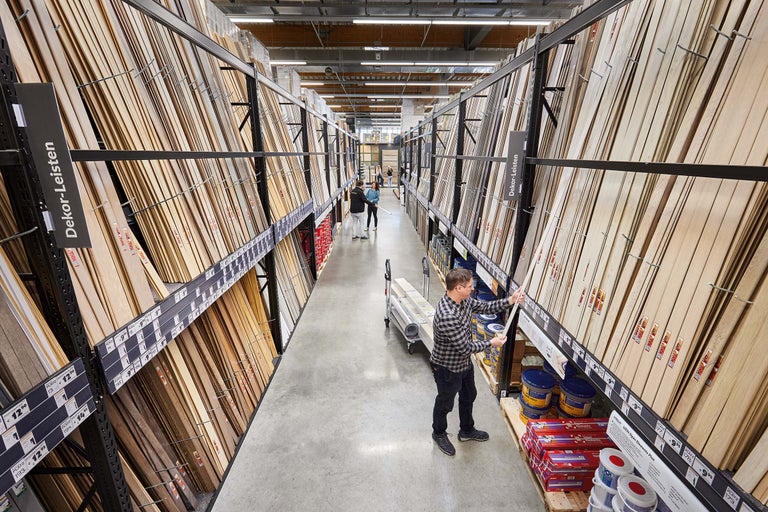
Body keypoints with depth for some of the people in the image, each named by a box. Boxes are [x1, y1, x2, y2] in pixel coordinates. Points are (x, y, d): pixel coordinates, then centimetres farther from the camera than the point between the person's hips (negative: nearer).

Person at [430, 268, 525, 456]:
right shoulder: (447, 316, -40)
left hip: (464, 362, 9)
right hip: (447, 368, -8)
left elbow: (485, 307, 2)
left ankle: (467, 430, 54)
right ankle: (439, 434, 48)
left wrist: (510, 300, -11)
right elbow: (465, 347, -30)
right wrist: (491, 343, -16)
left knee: (469, 396, 29)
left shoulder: (463, 300, -12)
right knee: (445, 403, 19)